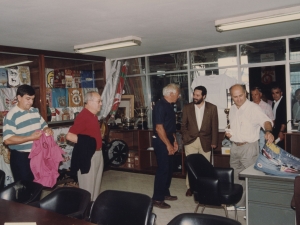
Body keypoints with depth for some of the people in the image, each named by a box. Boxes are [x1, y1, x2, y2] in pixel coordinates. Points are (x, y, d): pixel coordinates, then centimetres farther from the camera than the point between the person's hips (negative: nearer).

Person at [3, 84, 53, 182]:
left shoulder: (35, 111, 5)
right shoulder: (11, 116, -16)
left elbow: (44, 126, 16)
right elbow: (7, 140, -23)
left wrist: (47, 130, -9)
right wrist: (30, 138, -28)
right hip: (21, 157, -6)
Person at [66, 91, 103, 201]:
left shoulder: (93, 115, 11)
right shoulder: (83, 116, -18)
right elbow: (69, 136, -24)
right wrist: (86, 142, -18)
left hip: (97, 153, 10)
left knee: (96, 185, 19)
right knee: (87, 187, 1)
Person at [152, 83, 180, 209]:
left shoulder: (169, 105, 11)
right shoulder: (160, 106, -19)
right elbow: (159, 128, -22)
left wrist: (174, 141, 15)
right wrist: (168, 144, -20)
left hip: (168, 141, 9)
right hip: (161, 142, -9)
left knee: (169, 169, 15)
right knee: (163, 169, -5)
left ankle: (165, 193, 28)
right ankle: (157, 199, 5)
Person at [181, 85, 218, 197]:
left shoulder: (212, 108, 0)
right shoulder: (187, 108, 2)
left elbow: (214, 126, 1)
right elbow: (183, 125, 7)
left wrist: (214, 142, -1)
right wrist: (185, 138, -3)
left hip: (205, 142, 0)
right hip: (190, 141, 0)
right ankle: (190, 187, 15)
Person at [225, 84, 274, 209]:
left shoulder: (253, 108, -14)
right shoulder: (232, 109, 9)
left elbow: (265, 120, -29)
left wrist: (268, 131, -50)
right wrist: (228, 132, 2)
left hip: (249, 146, -7)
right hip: (235, 146, 7)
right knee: (235, 176, 16)